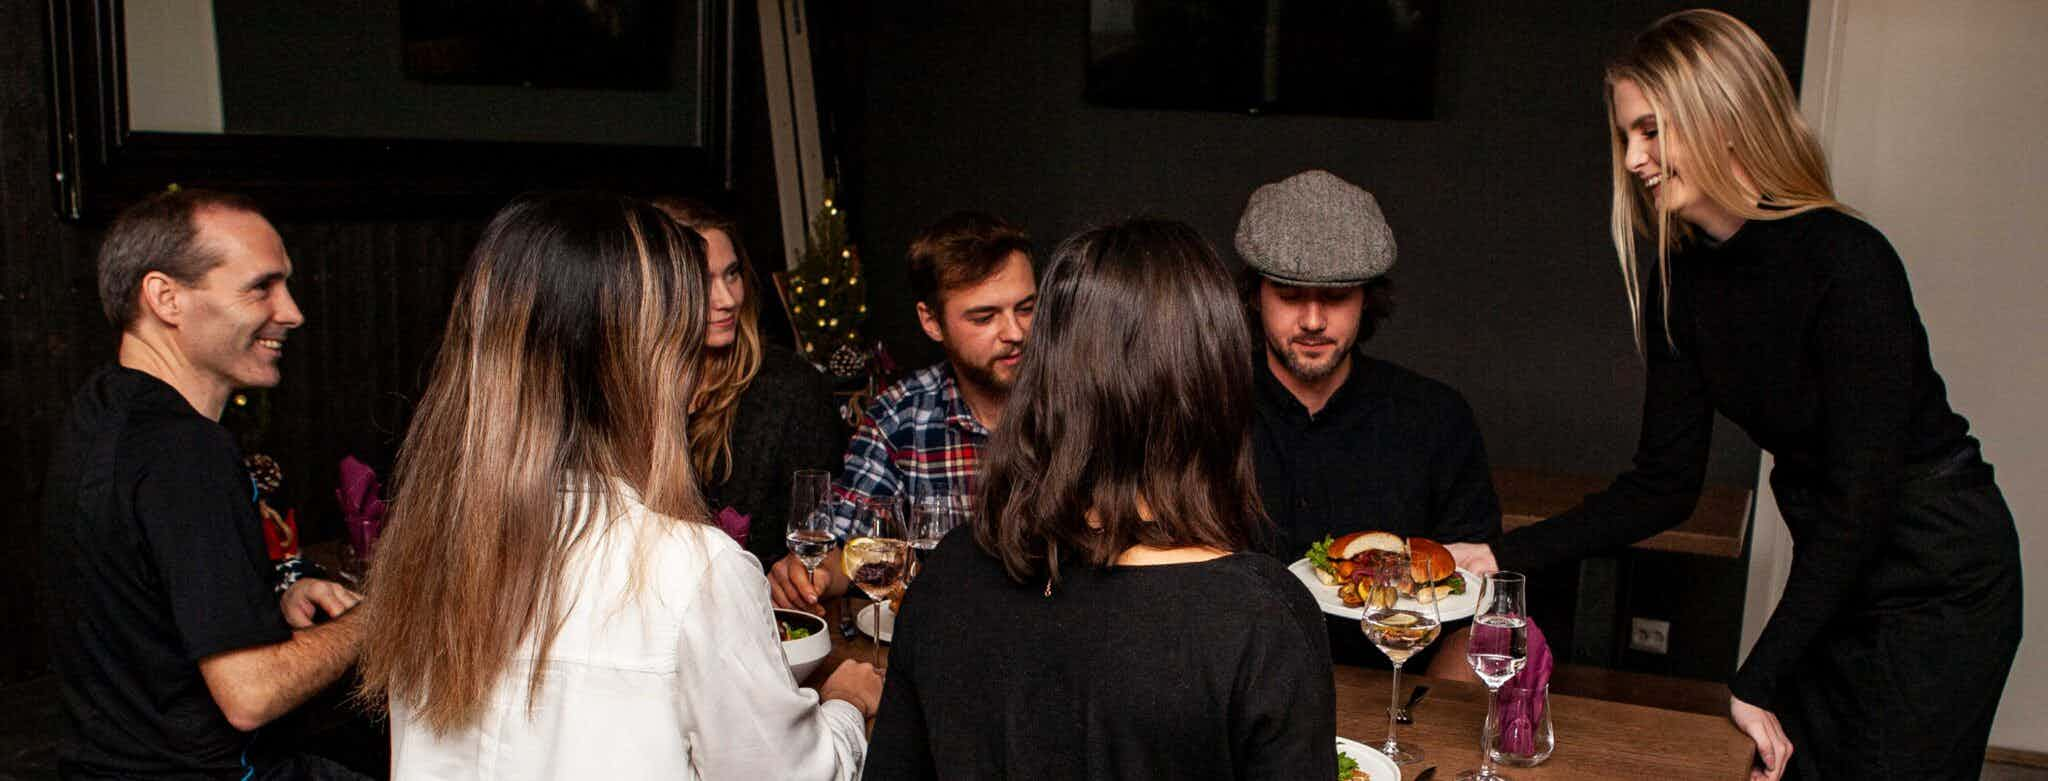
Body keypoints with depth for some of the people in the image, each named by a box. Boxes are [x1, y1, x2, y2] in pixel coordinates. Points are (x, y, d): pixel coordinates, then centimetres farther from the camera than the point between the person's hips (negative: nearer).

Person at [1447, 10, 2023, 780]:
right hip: (1832, 573, 7)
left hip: (1937, 580, -6)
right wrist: (1499, 554, -9)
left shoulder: (1847, 263, -24)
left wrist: (1755, 684, -24)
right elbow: (1663, 485, 0)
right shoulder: (1680, 284, -3)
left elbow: (1859, 501, -25)